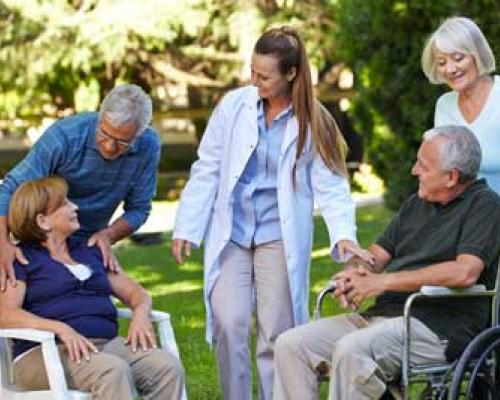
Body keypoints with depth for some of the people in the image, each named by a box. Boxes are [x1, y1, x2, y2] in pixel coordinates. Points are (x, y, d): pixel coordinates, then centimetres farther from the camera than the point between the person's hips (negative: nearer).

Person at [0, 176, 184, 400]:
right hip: (46, 351, -5)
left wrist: (140, 314, -1)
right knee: (113, 370, -36)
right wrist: (59, 328, -24)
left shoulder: (89, 252, 26)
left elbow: (135, 292, 25)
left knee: (168, 366, -23)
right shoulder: (21, 260, 7)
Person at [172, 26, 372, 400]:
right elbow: (206, 170, 4)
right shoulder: (234, 106, 0)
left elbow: (331, 186, -4)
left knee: (277, 334, 1)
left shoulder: (314, 122, -3)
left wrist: (344, 234, -20)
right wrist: (186, 229, 1)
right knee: (229, 325, -8)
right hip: (230, 233, 1)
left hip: (280, 238, -1)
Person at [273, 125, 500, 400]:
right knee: (290, 344, -8)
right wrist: (352, 273, -4)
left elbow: (465, 272, -20)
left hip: (438, 327, -8)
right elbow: (377, 254, 23)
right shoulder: (416, 204, 21)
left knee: (351, 350, -34)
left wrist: (384, 281, -15)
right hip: (381, 315, 9)